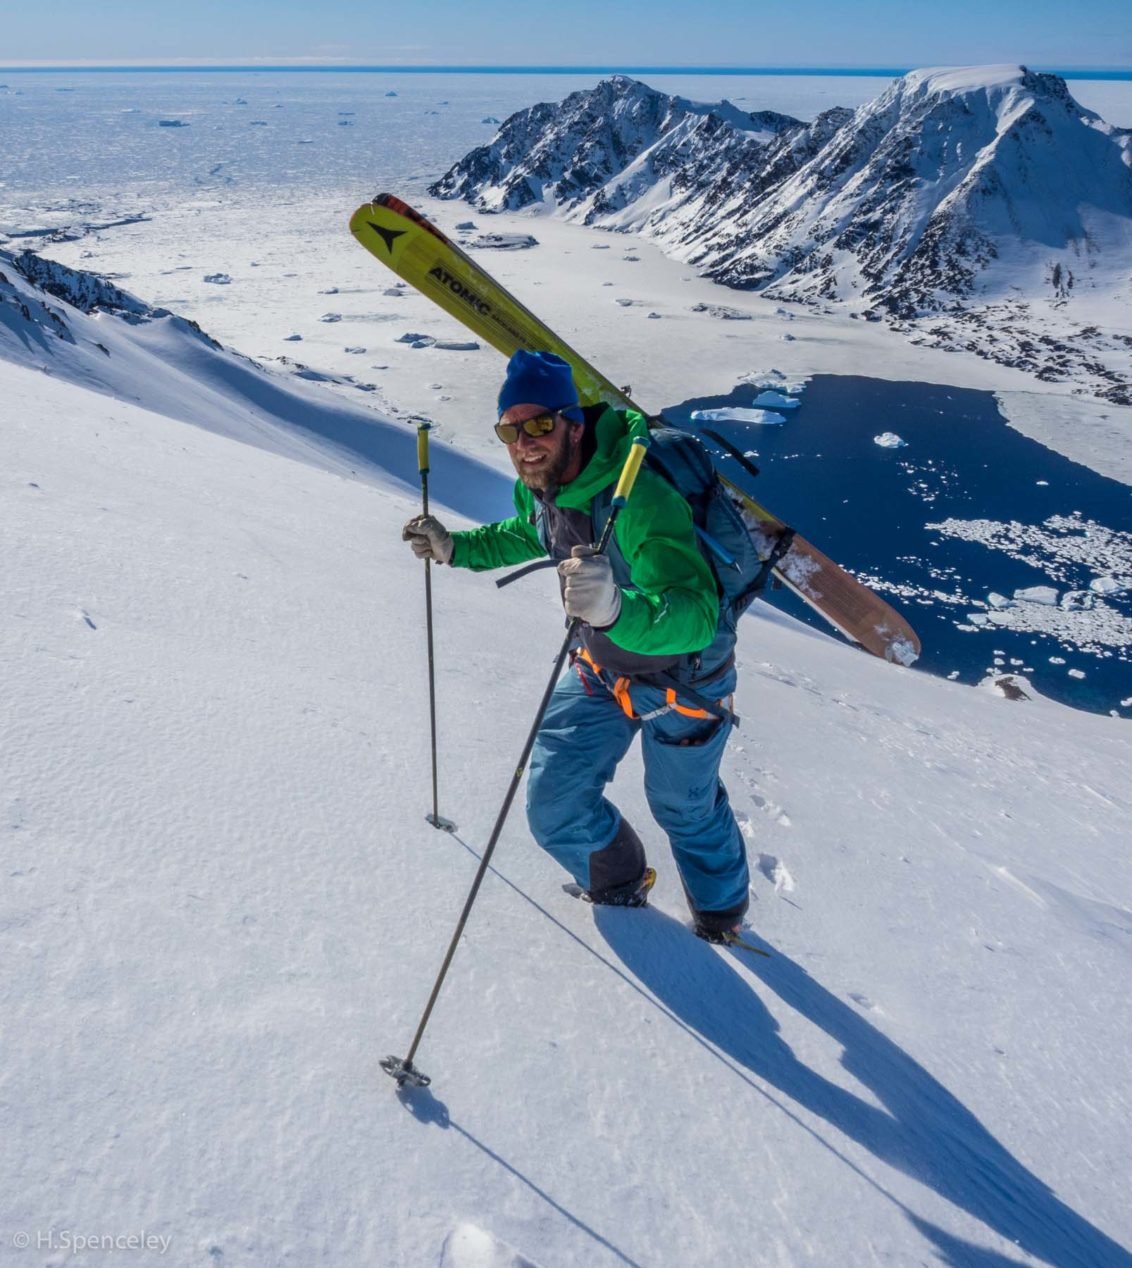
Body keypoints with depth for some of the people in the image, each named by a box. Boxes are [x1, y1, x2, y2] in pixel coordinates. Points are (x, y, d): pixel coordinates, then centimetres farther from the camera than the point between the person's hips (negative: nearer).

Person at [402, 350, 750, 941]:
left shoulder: (640, 500, -37)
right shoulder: (536, 486, -12)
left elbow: (696, 617, -47)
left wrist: (618, 609, -65)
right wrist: (456, 547, 3)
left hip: (680, 675, -6)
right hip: (599, 666, 6)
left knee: (684, 809, 16)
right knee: (555, 809, 8)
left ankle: (721, 907, 50)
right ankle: (619, 883, 42)